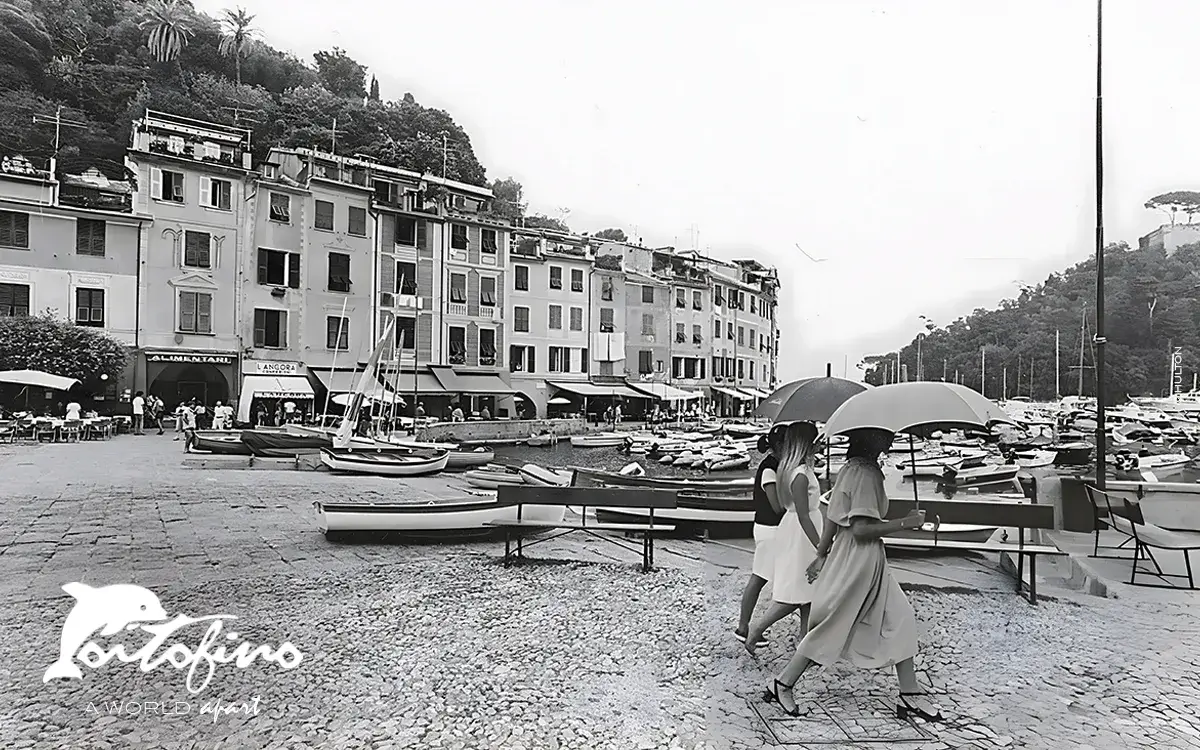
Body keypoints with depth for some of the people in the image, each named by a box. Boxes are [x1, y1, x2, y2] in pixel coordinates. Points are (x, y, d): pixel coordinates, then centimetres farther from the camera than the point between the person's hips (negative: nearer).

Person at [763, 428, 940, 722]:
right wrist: (905, 522, -16)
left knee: (900, 618, 13)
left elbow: (832, 517, 14)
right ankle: (783, 685, 15)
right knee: (831, 627, 1)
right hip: (858, 562, -10)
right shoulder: (865, 474, -21)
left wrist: (822, 555, 20)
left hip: (869, 562, 10)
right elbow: (861, 529, -25)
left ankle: (910, 696, 21)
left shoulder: (851, 469, 9)